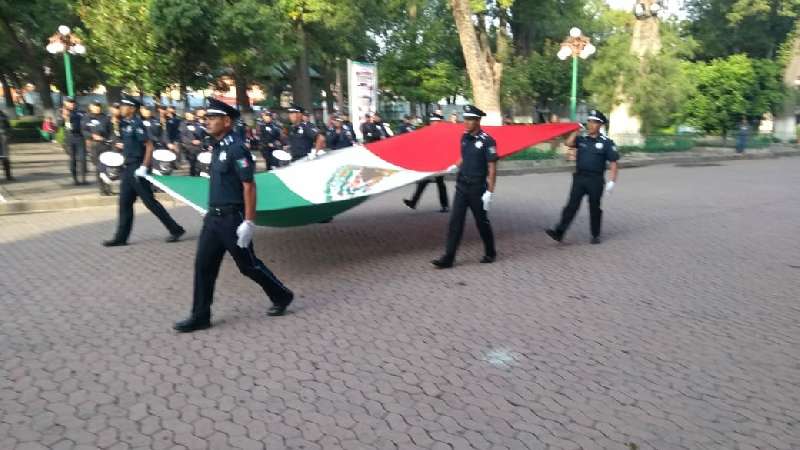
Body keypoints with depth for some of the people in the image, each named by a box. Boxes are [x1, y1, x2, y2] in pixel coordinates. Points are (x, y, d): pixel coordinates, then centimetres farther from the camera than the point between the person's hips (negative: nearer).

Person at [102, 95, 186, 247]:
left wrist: (144, 167, -23)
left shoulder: (136, 124, -14)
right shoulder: (125, 124, 12)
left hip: (137, 168, -9)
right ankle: (121, 237, 15)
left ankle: (176, 229, 6)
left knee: (150, 202, -3)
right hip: (128, 168, 9)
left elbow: (149, 146, -20)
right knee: (125, 203, 9)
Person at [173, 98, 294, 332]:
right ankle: (200, 317, 17)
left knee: (248, 265, 5)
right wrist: (212, 213, 21)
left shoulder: (237, 148, -17)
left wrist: (249, 222, -22)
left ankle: (282, 296, 25)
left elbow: (249, 186, -20)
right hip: (213, 216, 8)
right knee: (203, 266, 7)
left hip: (232, 218, -8)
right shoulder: (217, 146, 10)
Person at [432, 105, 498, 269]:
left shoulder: (487, 141, -14)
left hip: (478, 189, -5)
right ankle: (448, 258, 2)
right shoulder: (464, 137, 5)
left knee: (482, 222, 9)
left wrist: (489, 192, -17)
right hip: (461, 186, 6)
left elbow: (492, 168, -14)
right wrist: (456, 166, 7)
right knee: (455, 221, 0)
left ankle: (490, 253, 29)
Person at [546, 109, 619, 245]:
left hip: (595, 180, -2)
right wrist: (576, 131, -4)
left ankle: (596, 235, 22)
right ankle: (559, 232, -9)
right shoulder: (582, 139, 9)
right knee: (571, 205, -3)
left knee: (594, 208, 8)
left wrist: (612, 181, -11)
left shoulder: (606, 142, -1)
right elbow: (568, 143, -8)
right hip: (579, 177, 3)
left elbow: (613, 163, -4)